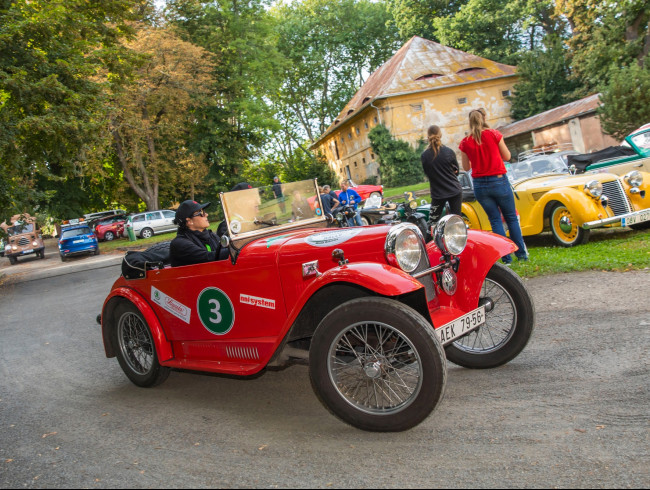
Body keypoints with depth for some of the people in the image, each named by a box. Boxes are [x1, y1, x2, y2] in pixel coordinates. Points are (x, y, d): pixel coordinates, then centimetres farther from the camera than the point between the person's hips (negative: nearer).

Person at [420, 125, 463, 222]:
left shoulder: (424, 156, -9)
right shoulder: (449, 152, -9)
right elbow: (456, 171, 4)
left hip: (437, 193, 0)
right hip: (454, 190, 0)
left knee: (433, 222, 9)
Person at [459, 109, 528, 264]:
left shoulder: (465, 142, -1)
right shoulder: (494, 134, -6)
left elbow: (466, 167, 8)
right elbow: (507, 157, 3)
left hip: (480, 185, 2)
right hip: (499, 181, -2)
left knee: (495, 220, 9)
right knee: (511, 218, 12)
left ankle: (506, 258, 7)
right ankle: (521, 253, 16)